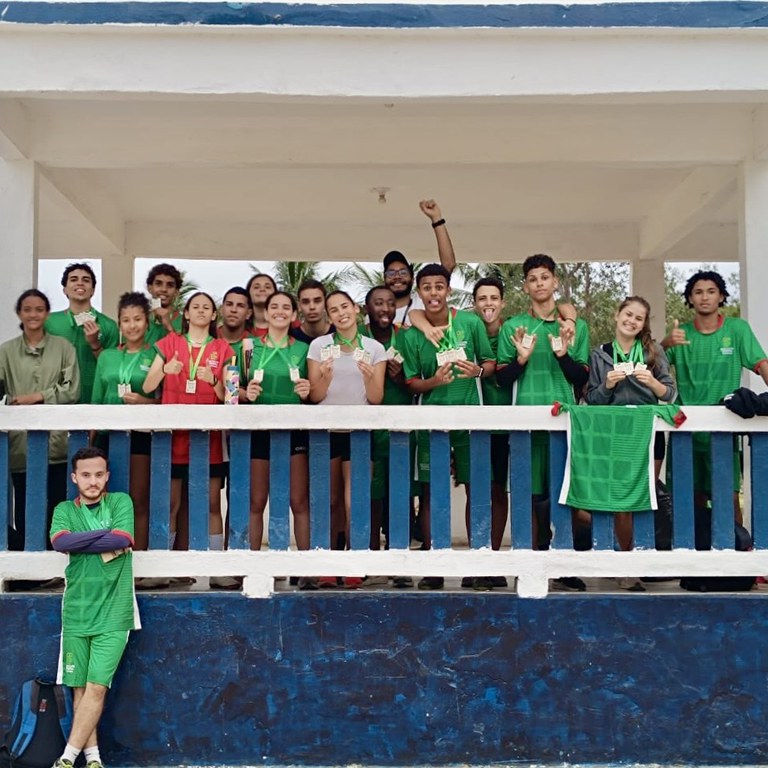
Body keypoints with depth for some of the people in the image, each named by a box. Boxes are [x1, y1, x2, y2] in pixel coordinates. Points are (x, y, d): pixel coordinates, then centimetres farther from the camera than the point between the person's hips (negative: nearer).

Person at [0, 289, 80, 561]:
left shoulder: (63, 347, 7)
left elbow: (72, 390, 0)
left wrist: (38, 397, -9)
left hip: (55, 439, 0)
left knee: (55, 507, 4)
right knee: (22, 508, 2)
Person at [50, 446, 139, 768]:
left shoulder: (121, 502, 2)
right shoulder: (64, 510, 9)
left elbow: (121, 543, -14)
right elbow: (60, 542, -12)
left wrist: (78, 542, -8)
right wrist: (106, 535, -14)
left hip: (112, 612, -3)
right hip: (76, 612, 3)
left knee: (96, 687, -7)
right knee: (80, 688, 5)